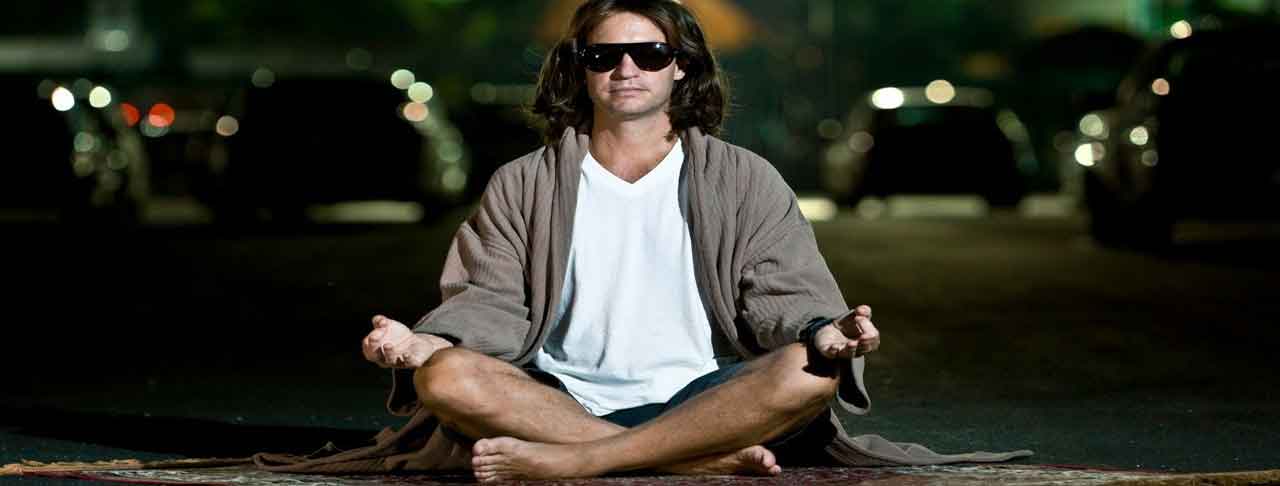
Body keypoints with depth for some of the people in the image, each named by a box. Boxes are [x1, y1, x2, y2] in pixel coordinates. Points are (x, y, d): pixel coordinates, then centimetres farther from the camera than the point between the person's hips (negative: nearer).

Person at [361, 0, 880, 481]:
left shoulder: (744, 180, 12)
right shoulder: (522, 187, 14)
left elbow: (782, 293, 5)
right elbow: (495, 302, 7)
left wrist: (820, 333, -19)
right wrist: (428, 341, -15)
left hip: (699, 404, -1)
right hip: (565, 402, 1)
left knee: (811, 373, -30)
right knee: (444, 375, -29)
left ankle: (571, 460, -32)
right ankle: (711, 459, -31)